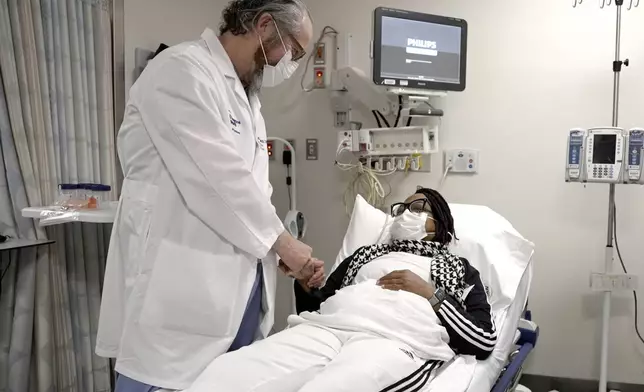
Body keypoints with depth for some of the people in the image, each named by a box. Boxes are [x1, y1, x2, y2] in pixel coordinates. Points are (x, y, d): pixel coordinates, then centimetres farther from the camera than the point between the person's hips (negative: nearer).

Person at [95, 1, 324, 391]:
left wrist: (291, 256, 7)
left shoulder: (246, 96, 18)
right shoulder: (182, 69, -10)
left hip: (238, 285, 8)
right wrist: (282, 242, -7)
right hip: (181, 287, -8)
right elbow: (218, 179, -18)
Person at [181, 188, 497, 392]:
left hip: (400, 342, -3)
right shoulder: (367, 253, 33)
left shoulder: (460, 269, 25)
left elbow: (485, 341, 10)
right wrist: (304, 281, 6)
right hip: (327, 328, 3)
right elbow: (316, 306, 26)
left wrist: (431, 295, 2)